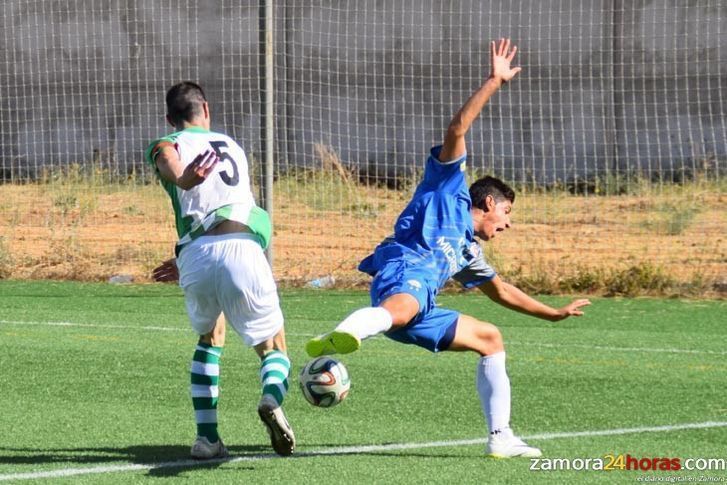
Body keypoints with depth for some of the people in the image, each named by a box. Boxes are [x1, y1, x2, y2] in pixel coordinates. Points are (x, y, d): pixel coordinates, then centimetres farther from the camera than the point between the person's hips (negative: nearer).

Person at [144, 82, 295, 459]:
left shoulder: (168, 145, 18)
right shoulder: (232, 146, 31)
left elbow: (167, 159, -9)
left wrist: (183, 179, -33)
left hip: (195, 254, -1)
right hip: (243, 249, 1)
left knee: (209, 339, 26)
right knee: (274, 348, 14)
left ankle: (206, 435, 13)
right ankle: (272, 397, -20)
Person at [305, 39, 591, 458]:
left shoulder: (468, 251, 39)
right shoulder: (449, 190, 20)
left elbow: (501, 290, 55)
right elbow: (457, 129, 6)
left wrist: (554, 313, 63)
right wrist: (494, 82, 5)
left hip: (421, 313, 9)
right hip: (405, 271, -9)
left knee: (490, 338, 20)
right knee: (401, 307, -43)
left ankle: (501, 436, 14)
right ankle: (339, 338, -77)